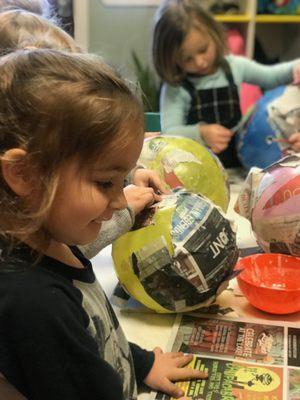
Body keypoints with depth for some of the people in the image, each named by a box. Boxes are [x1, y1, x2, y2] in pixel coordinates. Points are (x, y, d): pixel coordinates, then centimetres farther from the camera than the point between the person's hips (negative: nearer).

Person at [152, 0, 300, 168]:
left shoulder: (235, 66, 5)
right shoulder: (175, 89, -7)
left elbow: (271, 76, 20)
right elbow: (169, 132, -12)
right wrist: (200, 133, -29)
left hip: (236, 161, 5)